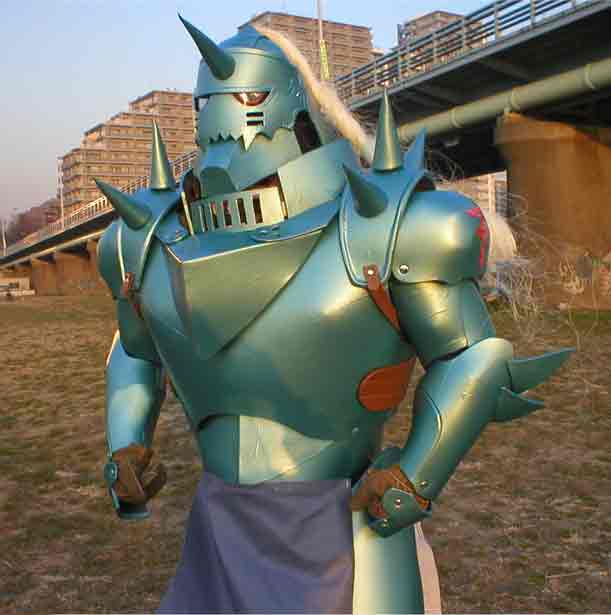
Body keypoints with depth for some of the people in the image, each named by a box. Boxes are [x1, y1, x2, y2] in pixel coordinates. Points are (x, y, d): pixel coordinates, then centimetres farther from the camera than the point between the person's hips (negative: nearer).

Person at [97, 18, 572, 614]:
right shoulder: (159, 240, 0)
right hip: (227, 534, 5)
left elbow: (471, 356, -6)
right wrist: (125, 447, 2)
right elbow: (136, 349, 17)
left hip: (347, 528, -4)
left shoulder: (378, 225, -14)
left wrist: (420, 475, -16)